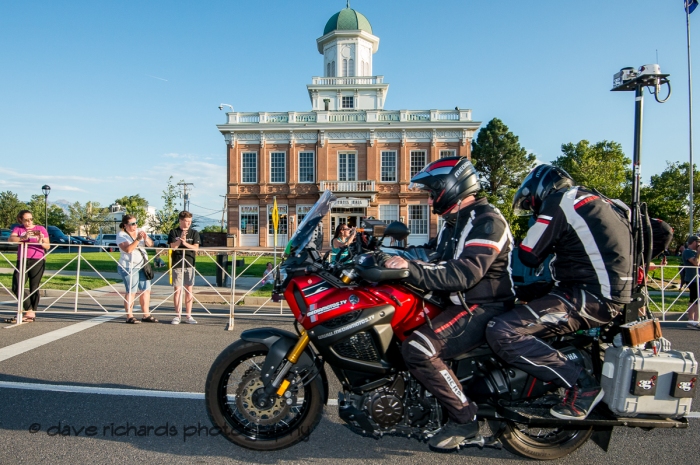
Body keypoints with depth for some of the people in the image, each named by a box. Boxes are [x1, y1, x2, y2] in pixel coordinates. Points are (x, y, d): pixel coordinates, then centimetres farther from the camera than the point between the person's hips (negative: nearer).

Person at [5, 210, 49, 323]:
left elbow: (47, 246, 5)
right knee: (16, 288, -8)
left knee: (34, 288, -1)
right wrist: (23, 237, -26)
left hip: (37, 261, -2)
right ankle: (29, 311, -4)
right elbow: (10, 239, -9)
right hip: (22, 261, 2)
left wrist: (41, 242, -16)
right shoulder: (18, 229, 11)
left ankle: (32, 313, 2)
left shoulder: (40, 229, 8)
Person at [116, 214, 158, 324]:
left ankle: (146, 315, 14)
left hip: (143, 266, 6)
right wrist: (138, 239, -27)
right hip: (129, 267, -6)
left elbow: (150, 244, 3)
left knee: (146, 290, 6)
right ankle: (129, 316, 1)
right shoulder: (121, 235, -7)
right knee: (131, 291, -6)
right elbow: (128, 249, -21)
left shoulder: (140, 231, 10)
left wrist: (146, 238, -16)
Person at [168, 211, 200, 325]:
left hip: (190, 264, 1)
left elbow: (195, 248, -2)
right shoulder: (174, 232, 4)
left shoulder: (194, 233, 6)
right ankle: (178, 315, 10)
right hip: (177, 264, -1)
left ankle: (188, 316, 10)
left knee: (189, 289, 4)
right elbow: (173, 247, -6)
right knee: (177, 290, 1)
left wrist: (185, 243, -17)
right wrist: (181, 238, -19)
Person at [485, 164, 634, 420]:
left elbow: (528, 255, -7)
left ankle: (582, 384, -15)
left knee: (501, 332, -19)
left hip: (589, 296, -10)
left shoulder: (560, 201, -6)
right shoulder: (595, 200, 20)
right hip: (614, 296, 10)